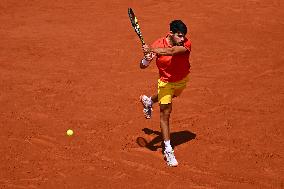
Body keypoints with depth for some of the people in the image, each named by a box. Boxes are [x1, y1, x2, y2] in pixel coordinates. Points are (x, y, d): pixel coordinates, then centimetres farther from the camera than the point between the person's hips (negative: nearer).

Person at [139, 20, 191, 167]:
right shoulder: (158, 44, -26)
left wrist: (152, 49, -59)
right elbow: (142, 66, -24)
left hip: (182, 80, 3)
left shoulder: (186, 44, -30)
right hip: (166, 82, -3)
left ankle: (148, 101, 67)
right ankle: (168, 150, -4)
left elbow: (171, 51, -51)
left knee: (171, 96, 33)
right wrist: (146, 59, -47)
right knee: (165, 113, -9)